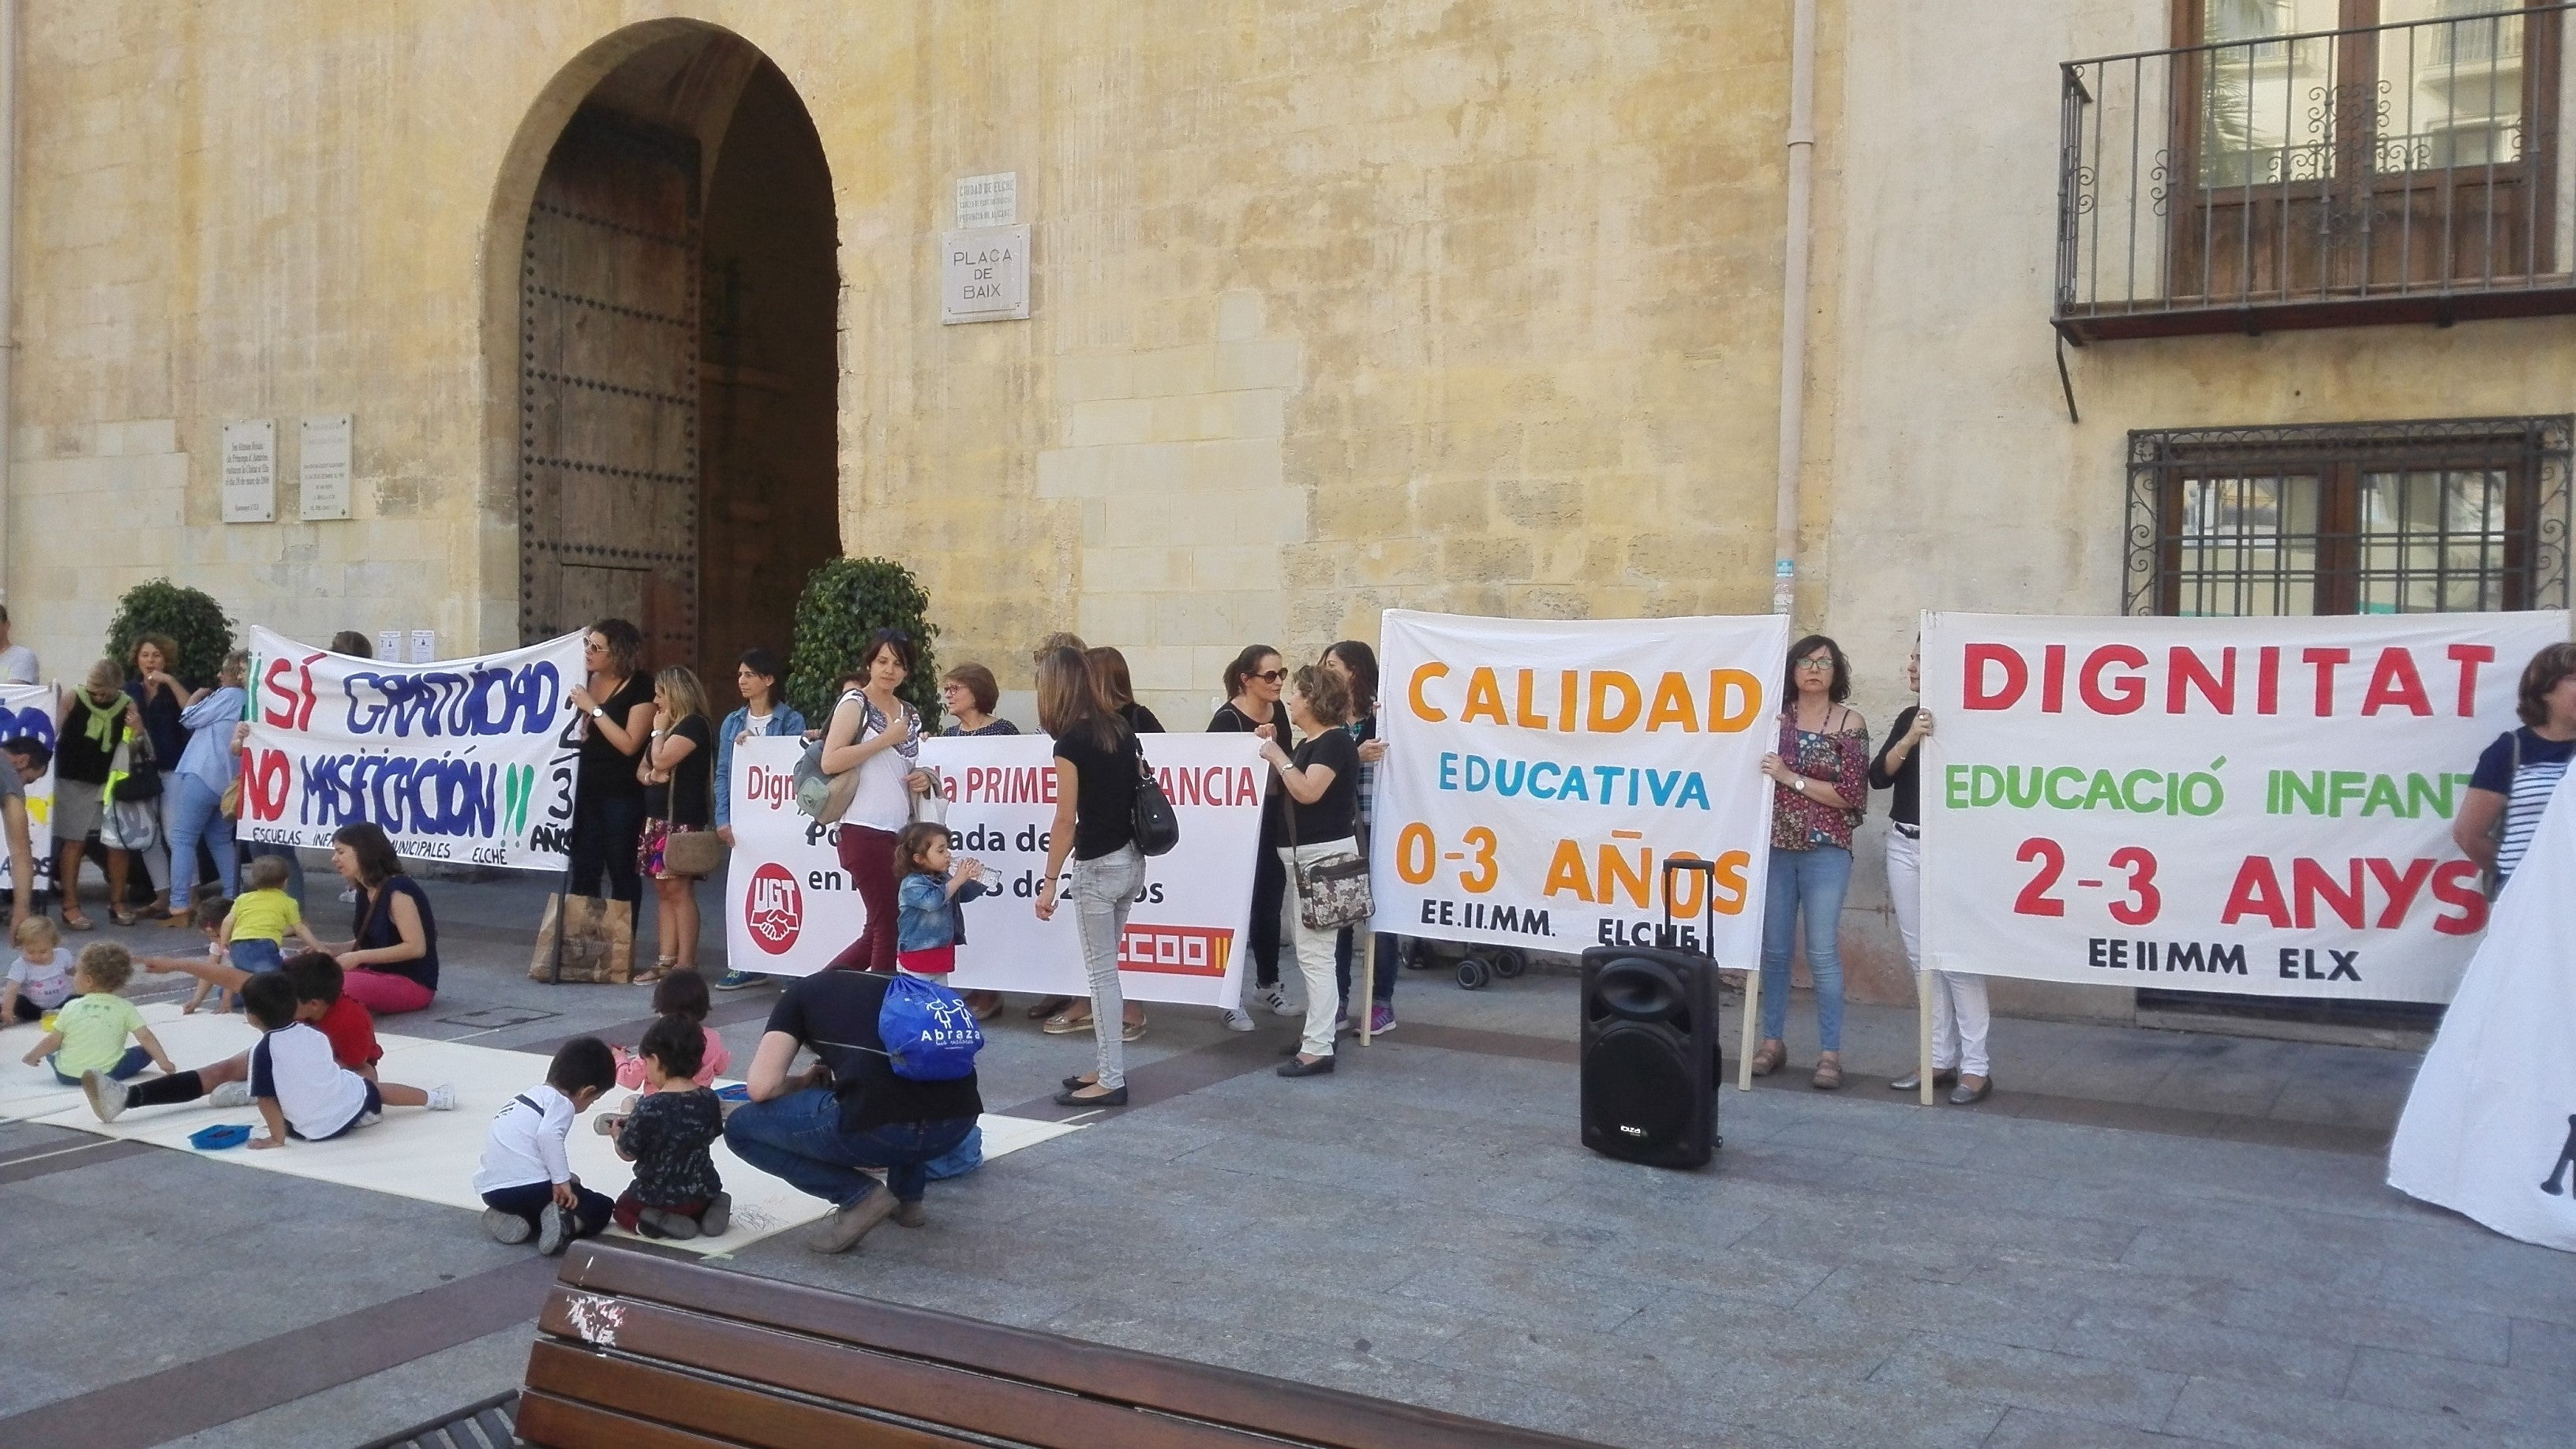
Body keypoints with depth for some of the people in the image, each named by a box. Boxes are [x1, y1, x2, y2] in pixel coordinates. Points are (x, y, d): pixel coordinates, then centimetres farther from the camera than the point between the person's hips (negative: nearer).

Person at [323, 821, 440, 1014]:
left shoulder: (397, 890, -16)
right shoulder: (366, 893, 11)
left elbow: (416, 947, -22)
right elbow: (366, 944, 16)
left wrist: (359, 957, -21)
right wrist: (329, 949, 0)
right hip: (380, 974, 10)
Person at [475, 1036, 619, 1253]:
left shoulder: (533, 1095, 24)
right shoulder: (561, 1102, -2)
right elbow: (548, 1135, -21)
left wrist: (563, 1177, 26)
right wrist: (563, 1181, -18)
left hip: (490, 1190, 8)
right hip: (527, 1186, -8)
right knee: (601, 1207, 6)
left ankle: (511, 1218, 7)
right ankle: (565, 1225, -21)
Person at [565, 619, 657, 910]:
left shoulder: (640, 687, -10)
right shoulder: (587, 680, 8)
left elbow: (629, 744, -18)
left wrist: (593, 708, -16)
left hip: (622, 794, -6)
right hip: (588, 788, 6)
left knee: (622, 871, 2)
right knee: (584, 869, 8)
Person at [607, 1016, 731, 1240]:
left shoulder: (649, 1107, -22)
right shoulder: (709, 1100, -8)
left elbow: (627, 1153, -11)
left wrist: (617, 1134, 13)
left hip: (658, 1196, -4)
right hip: (703, 1193, 4)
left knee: (621, 1209, 26)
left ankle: (661, 1222, -4)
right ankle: (707, 1212, 4)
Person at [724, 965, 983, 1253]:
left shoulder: (800, 992, 20)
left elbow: (762, 1087, 5)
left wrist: (804, 1083, 28)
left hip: (886, 1129, -6)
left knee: (740, 1128, 17)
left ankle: (859, 1196, 5)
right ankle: (908, 1197, 27)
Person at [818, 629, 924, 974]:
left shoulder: (910, 715, 16)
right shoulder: (855, 704, -3)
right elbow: (830, 762, -16)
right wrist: (886, 739, -13)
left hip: (901, 830, 7)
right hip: (865, 830, -7)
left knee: (882, 927, 8)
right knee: (887, 923, -6)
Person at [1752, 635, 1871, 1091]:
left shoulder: (1850, 722, -1)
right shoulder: (1776, 717, 7)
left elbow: (1853, 794, -7)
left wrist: (1792, 779, -11)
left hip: (1825, 850, -3)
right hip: (1775, 847, 3)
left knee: (1822, 952, -4)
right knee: (1773, 949, 7)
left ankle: (1830, 1053, 3)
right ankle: (1772, 1041, 18)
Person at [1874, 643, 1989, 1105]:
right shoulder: (1909, 717, 12)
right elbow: (1878, 777, 1)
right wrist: (1908, 741, -13)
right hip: (1904, 845, 7)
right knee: (1922, 956, 8)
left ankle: (1976, 1066, -2)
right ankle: (1940, 1058, 15)